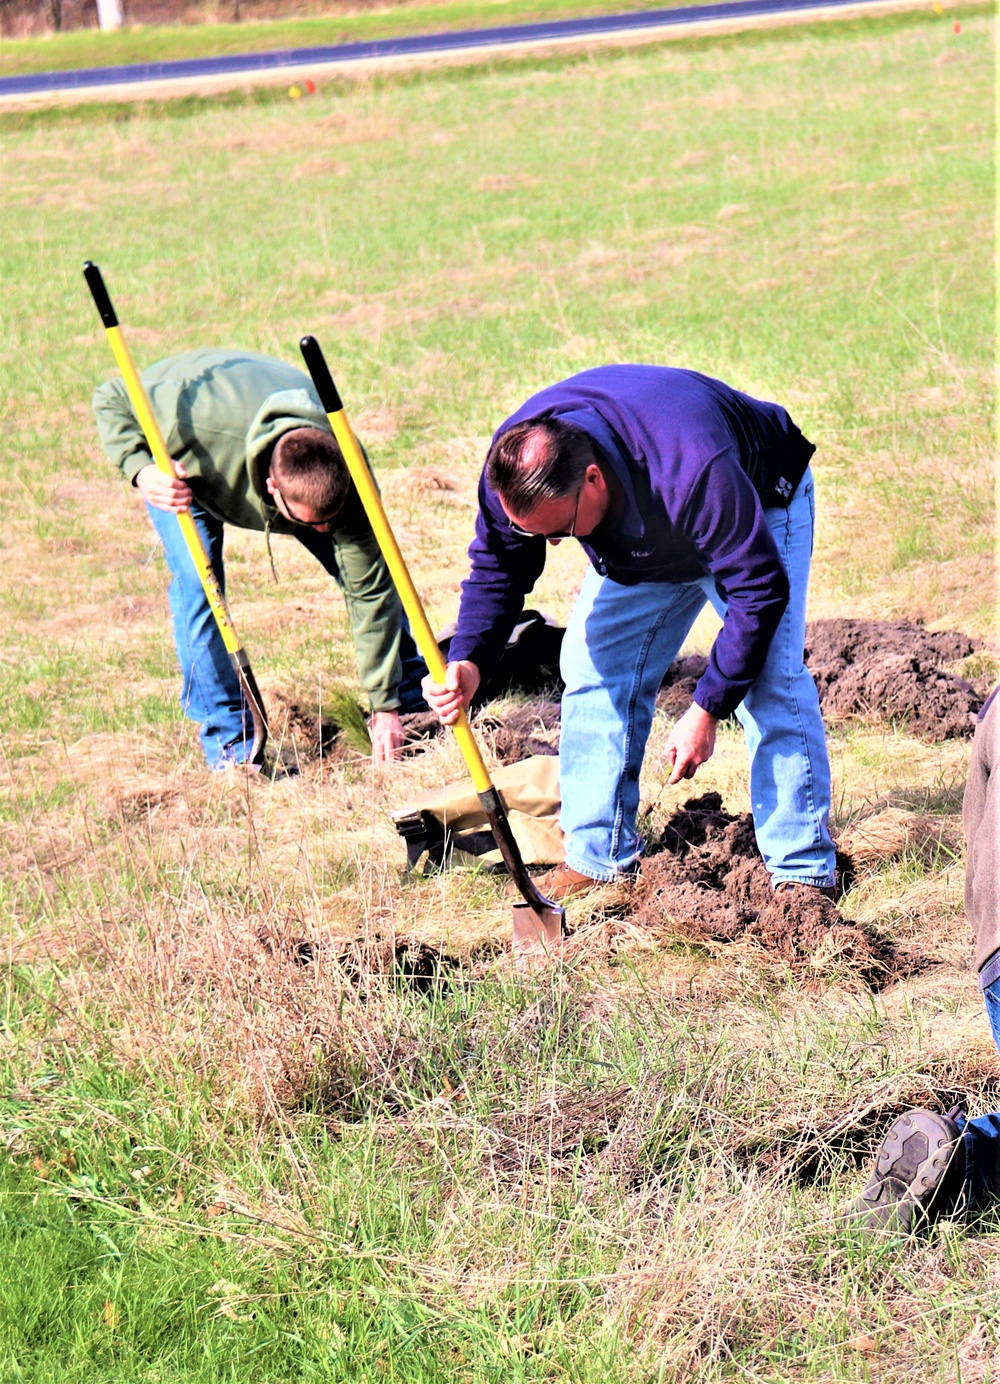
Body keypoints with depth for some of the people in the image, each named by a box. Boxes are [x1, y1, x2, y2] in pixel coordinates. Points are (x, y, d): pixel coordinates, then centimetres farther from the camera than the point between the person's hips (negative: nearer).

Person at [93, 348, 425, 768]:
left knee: (366, 567, -1)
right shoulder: (200, 420, -48)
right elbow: (112, 398, -29)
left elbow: (371, 592, -30)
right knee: (196, 583, -21)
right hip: (179, 461, -2)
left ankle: (418, 702, 22)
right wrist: (142, 472, -46)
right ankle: (231, 744, -8)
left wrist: (385, 707, -29)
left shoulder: (345, 471, -39)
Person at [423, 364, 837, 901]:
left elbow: (760, 587, -35)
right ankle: (598, 860, 5)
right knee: (592, 665, -4)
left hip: (761, 503, -6)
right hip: (645, 537, 6)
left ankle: (804, 873, -9)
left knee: (767, 681, -18)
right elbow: (496, 567, -12)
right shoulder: (513, 467, -30)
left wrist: (706, 710, -33)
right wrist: (468, 660, -31)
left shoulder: (691, 472, -46)